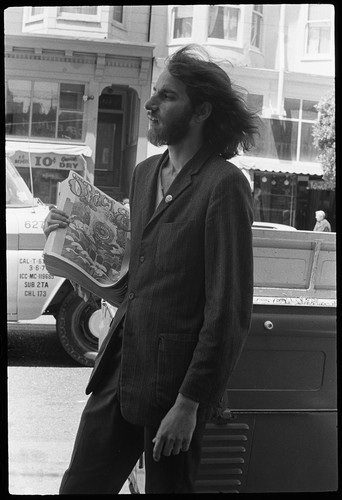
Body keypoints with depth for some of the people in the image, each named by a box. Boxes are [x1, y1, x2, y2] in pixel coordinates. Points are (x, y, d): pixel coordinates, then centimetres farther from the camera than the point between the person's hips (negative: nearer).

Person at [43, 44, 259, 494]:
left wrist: (190, 404, -16)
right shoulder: (145, 173, 9)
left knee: (167, 486, 11)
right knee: (79, 486, 12)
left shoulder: (224, 185, -14)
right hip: (120, 365, 7)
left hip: (175, 380, -6)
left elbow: (229, 309, -16)